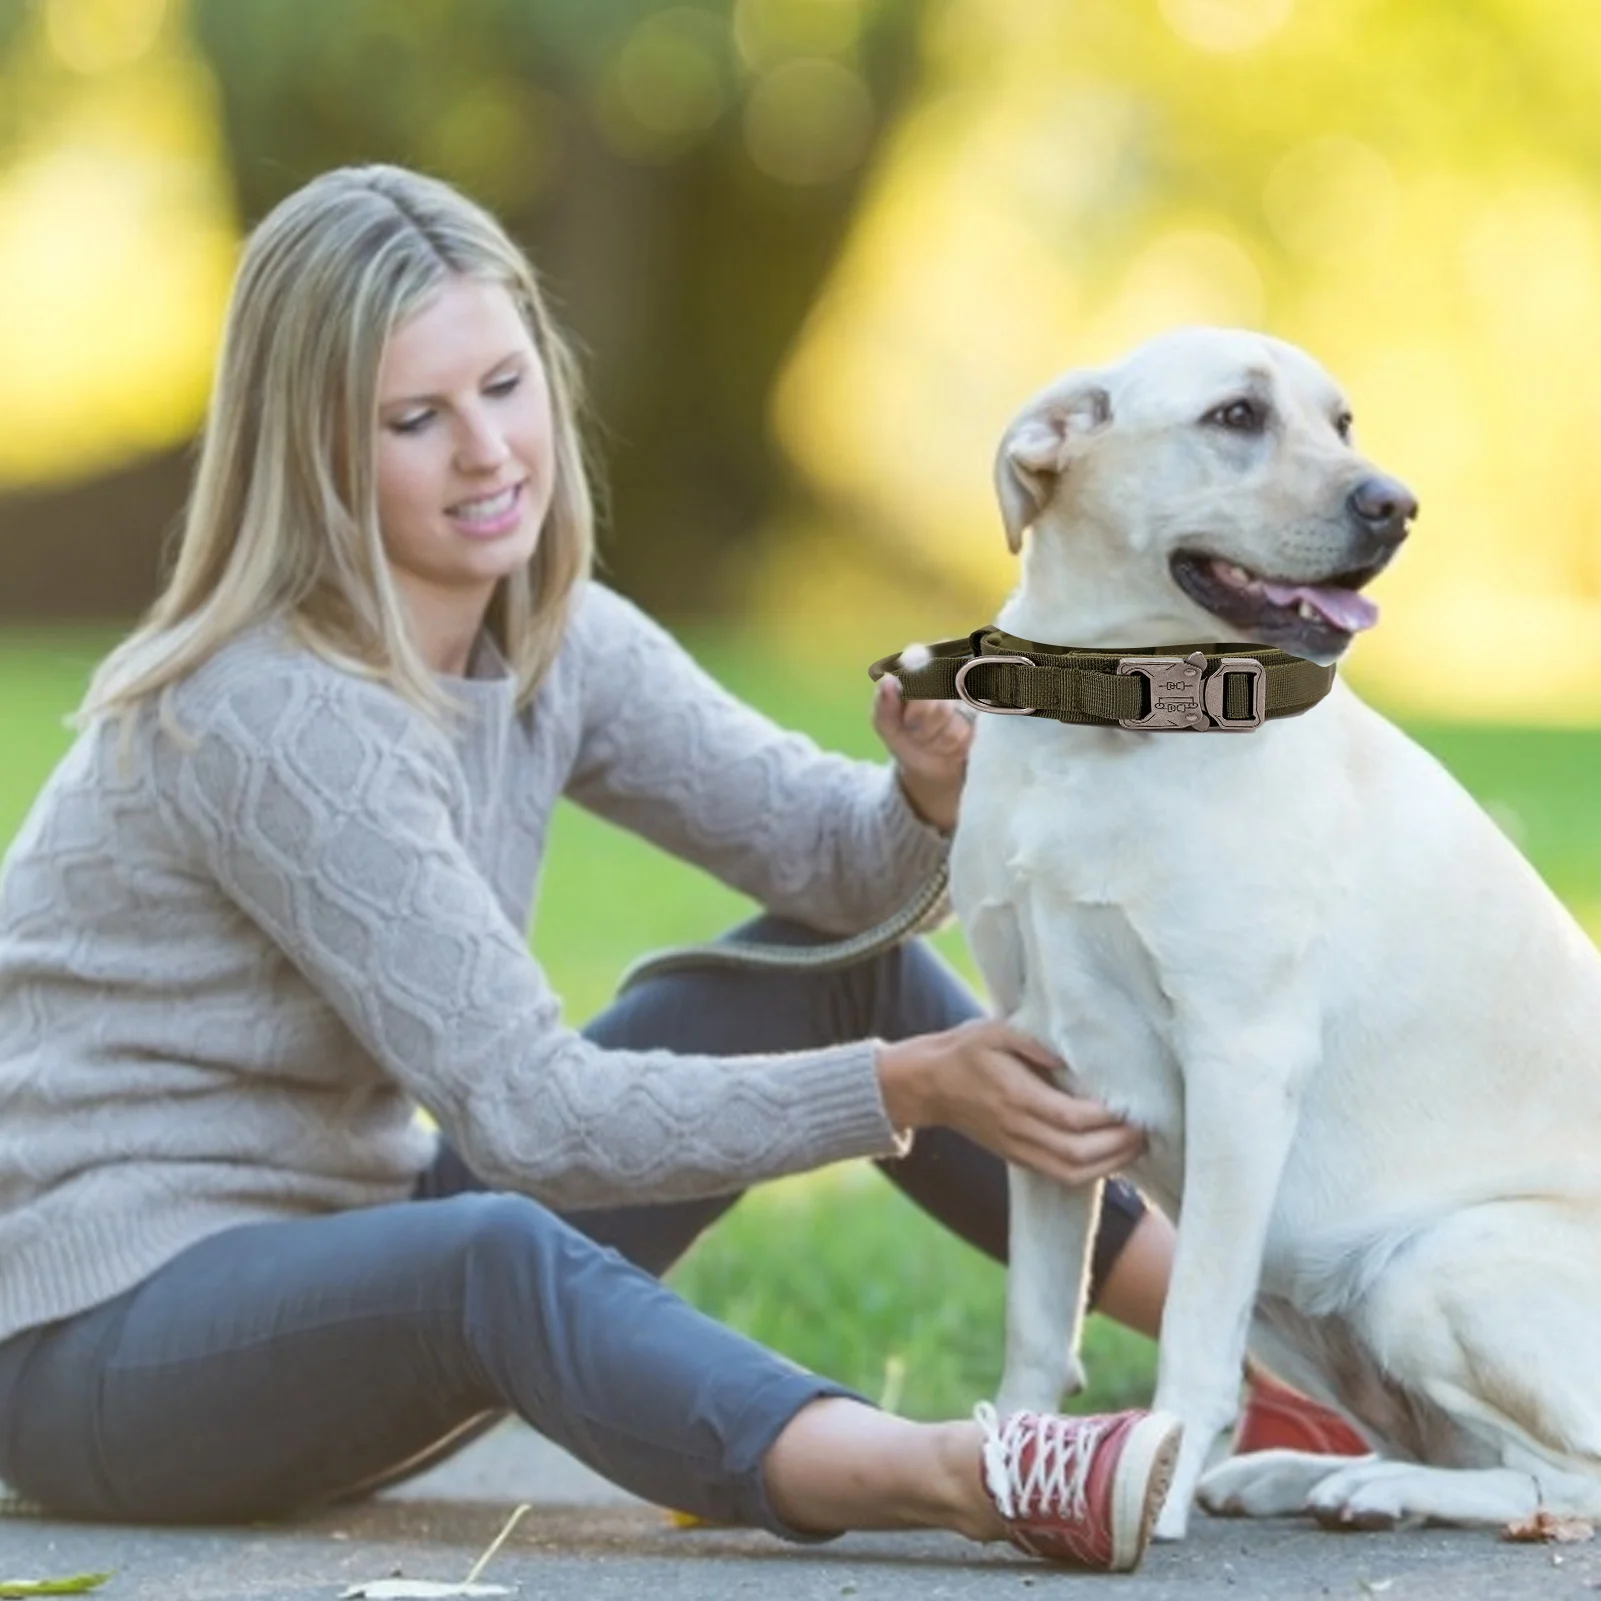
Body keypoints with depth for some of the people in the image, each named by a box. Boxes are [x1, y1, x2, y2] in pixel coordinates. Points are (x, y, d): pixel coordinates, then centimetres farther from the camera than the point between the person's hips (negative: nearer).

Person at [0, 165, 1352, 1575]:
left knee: (839, 961, 4)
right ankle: (978, 1480, -63)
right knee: (493, 1254, -42)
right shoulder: (270, 718, -24)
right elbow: (526, 1109, -26)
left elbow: (827, 852, 2)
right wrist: (903, 1089, -30)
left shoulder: (552, 638, 2)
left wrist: (931, 795, -22)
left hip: (348, 1265, 9)